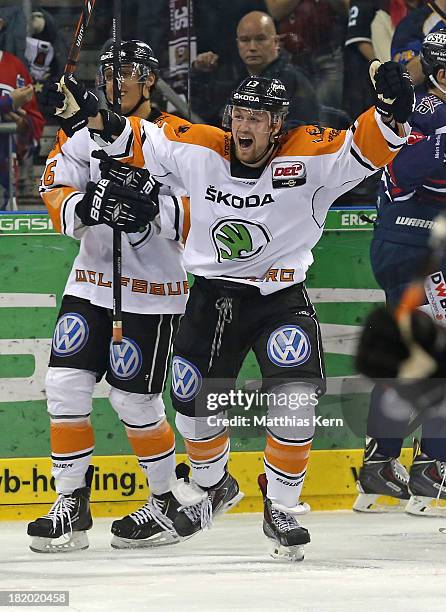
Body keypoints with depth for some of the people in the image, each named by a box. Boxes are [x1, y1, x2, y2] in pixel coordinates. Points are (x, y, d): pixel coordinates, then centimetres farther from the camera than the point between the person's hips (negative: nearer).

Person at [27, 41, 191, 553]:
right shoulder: (84, 136, 7)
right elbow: (55, 198, -2)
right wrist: (86, 206, -23)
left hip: (153, 292, -4)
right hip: (91, 282, 4)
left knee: (134, 400, -5)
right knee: (66, 386, -5)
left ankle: (168, 502, 13)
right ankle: (71, 503, 5)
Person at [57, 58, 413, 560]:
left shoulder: (308, 155, -14)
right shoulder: (199, 150, -8)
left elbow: (364, 147, -23)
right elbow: (142, 141, 5)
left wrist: (392, 111, -40)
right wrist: (95, 119, -8)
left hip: (282, 297, -2)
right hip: (213, 295, 3)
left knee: (293, 400, -19)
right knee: (195, 405, 4)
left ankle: (281, 508, -2)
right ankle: (213, 487, 35)